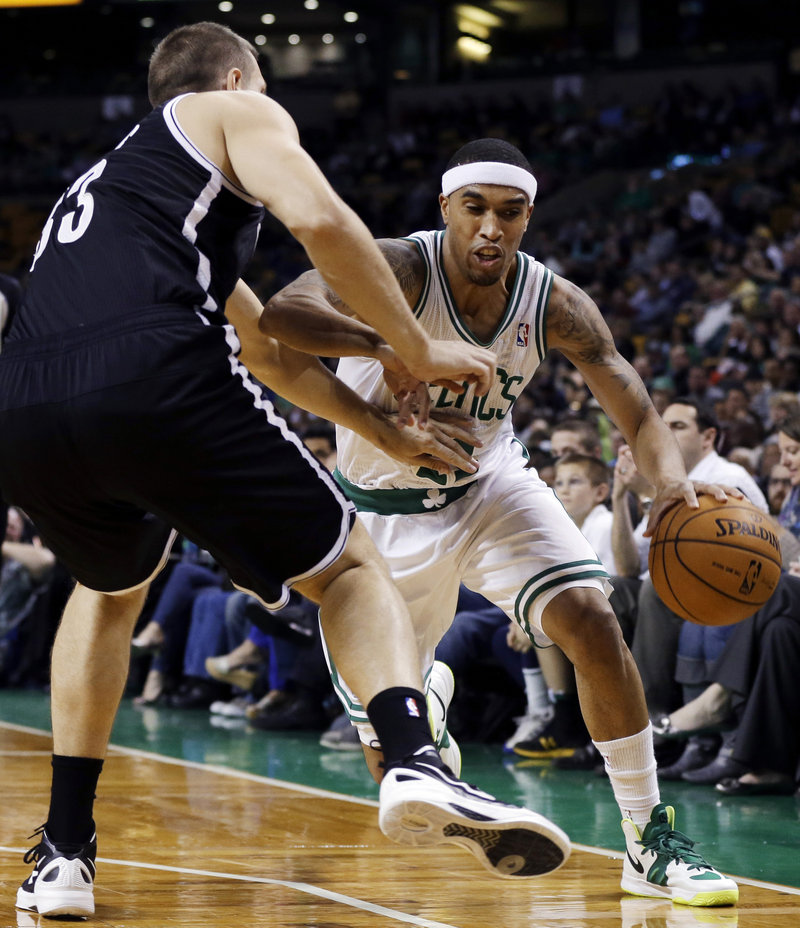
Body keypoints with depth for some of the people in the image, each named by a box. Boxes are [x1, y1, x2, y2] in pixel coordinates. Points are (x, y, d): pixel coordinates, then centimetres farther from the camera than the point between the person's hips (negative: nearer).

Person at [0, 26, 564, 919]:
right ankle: (415, 763, -15)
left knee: (109, 588, 35)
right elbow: (318, 219, -1)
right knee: (348, 568, 13)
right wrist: (419, 353, 10)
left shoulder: (107, 174, 42)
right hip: (156, 378, -6)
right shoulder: (239, 113, 22)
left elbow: (267, 350, 48)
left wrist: (388, 431, 53)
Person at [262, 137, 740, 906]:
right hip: (384, 511, -2)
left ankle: (651, 846, -12)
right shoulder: (402, 271, -28)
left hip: (488, 485, 2)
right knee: (390, 756, 2)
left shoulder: (554, 305, -17)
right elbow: (282, 311, -45)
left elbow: (638, 416, -15)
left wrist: (671, 480, -39)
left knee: (591, 619, -23)